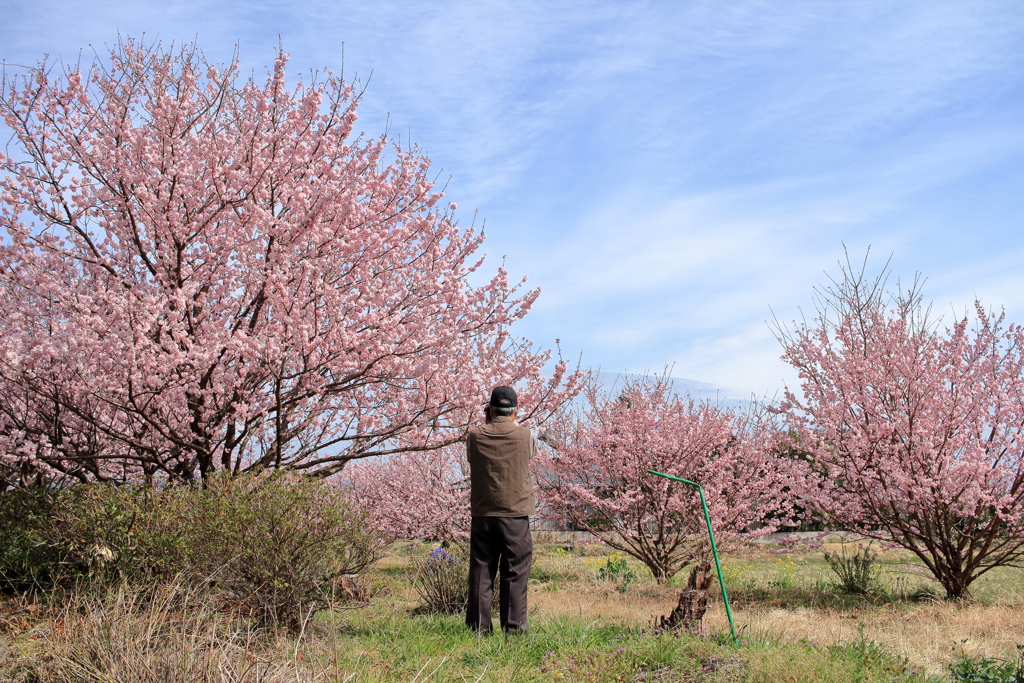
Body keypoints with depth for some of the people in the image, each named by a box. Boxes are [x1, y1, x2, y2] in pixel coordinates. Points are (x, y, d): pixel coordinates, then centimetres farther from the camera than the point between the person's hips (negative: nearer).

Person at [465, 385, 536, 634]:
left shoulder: (475, 437, -2)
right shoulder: (525, 436, -5)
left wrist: (488, 424, 19)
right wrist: (513, 423, 25)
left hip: (482, 516, 2)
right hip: (516, 516, -1)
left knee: (481, 573, 6)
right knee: (515, 574, 3)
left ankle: (478, 628, 7)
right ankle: (514, 627, 3)